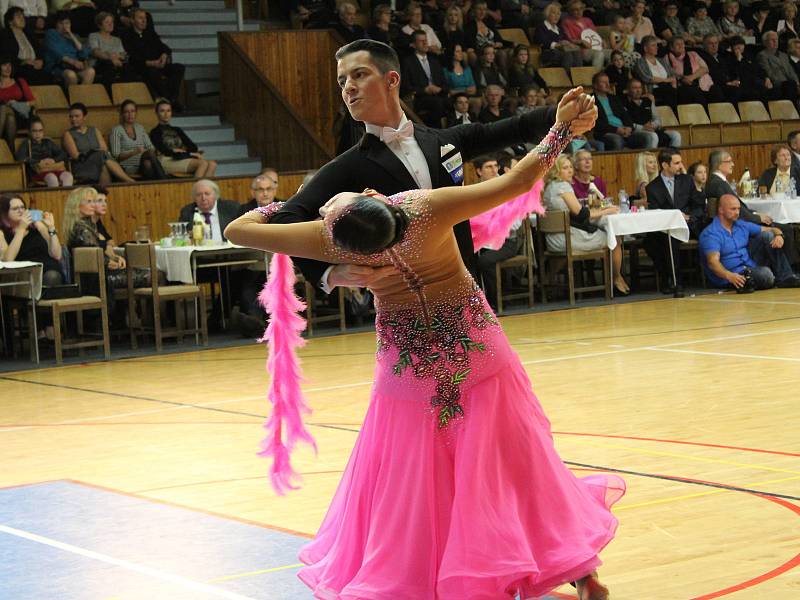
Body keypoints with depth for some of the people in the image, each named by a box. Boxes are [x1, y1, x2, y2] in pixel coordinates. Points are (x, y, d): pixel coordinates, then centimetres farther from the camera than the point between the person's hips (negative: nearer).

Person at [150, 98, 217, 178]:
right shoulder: (155, 132, 10)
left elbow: (193, 146, 17)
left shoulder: (177, 130, 28)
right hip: (169, 161, -6)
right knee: (203, 163, -30)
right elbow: (165, 151, -5)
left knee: (212, 164, -22)